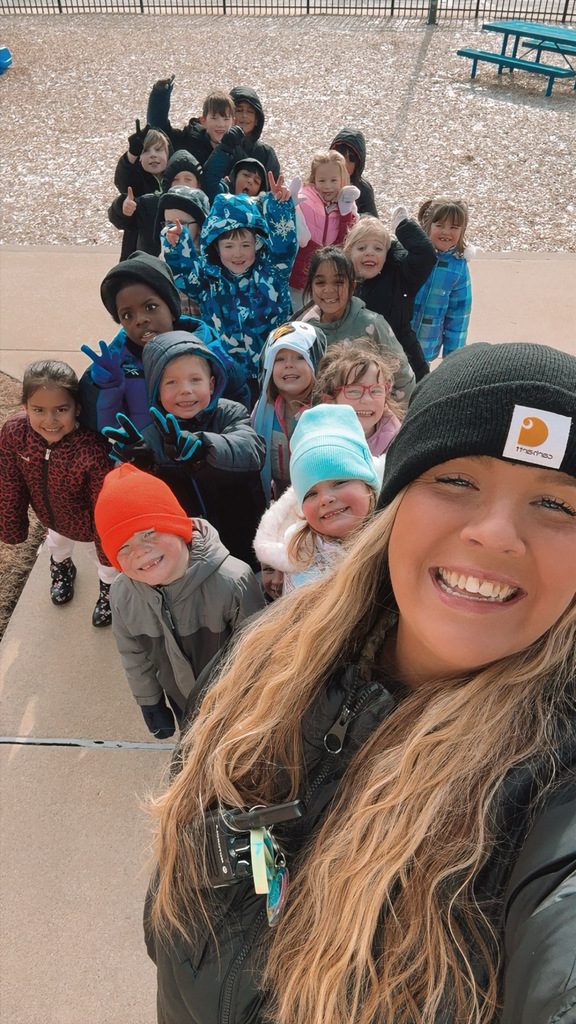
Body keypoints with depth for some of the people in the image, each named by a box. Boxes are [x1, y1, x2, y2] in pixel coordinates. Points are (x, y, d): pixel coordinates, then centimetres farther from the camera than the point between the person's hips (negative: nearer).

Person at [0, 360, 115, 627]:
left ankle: (109, 589, 61)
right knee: (57, 544, 38)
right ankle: (61, 567, 73)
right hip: (53, 519, 5)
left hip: (89, 525, -4)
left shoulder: (93, 451, -43)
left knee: (103, 557, 27)